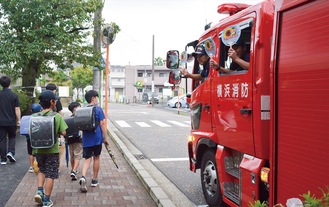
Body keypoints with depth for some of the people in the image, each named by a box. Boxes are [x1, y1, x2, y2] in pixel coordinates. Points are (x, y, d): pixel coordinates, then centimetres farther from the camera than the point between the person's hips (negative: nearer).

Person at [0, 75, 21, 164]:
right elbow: (17, 109, -9)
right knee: (12, 137, 19)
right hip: (11, 121, -1)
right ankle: (11, 152, -2)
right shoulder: (14, 95, -8)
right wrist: (19, 120, -2)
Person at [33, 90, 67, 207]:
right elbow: (63, 132, -13)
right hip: (52, 150, -3)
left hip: (38, 149, 4)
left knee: (42, 170, 25)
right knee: (50, 175, 6)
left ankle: (39, 191, 10)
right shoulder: (57, 116, -12)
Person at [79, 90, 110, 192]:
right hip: (97, 138, -3)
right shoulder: (98, 109, -7)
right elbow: (102, 124, -12)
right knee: (96, 157, 12)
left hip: (86, 138, 3)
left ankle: (83, 177, -20)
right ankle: (94, 180, 21)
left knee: (87, 158, 5)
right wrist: (106, 138, -7)